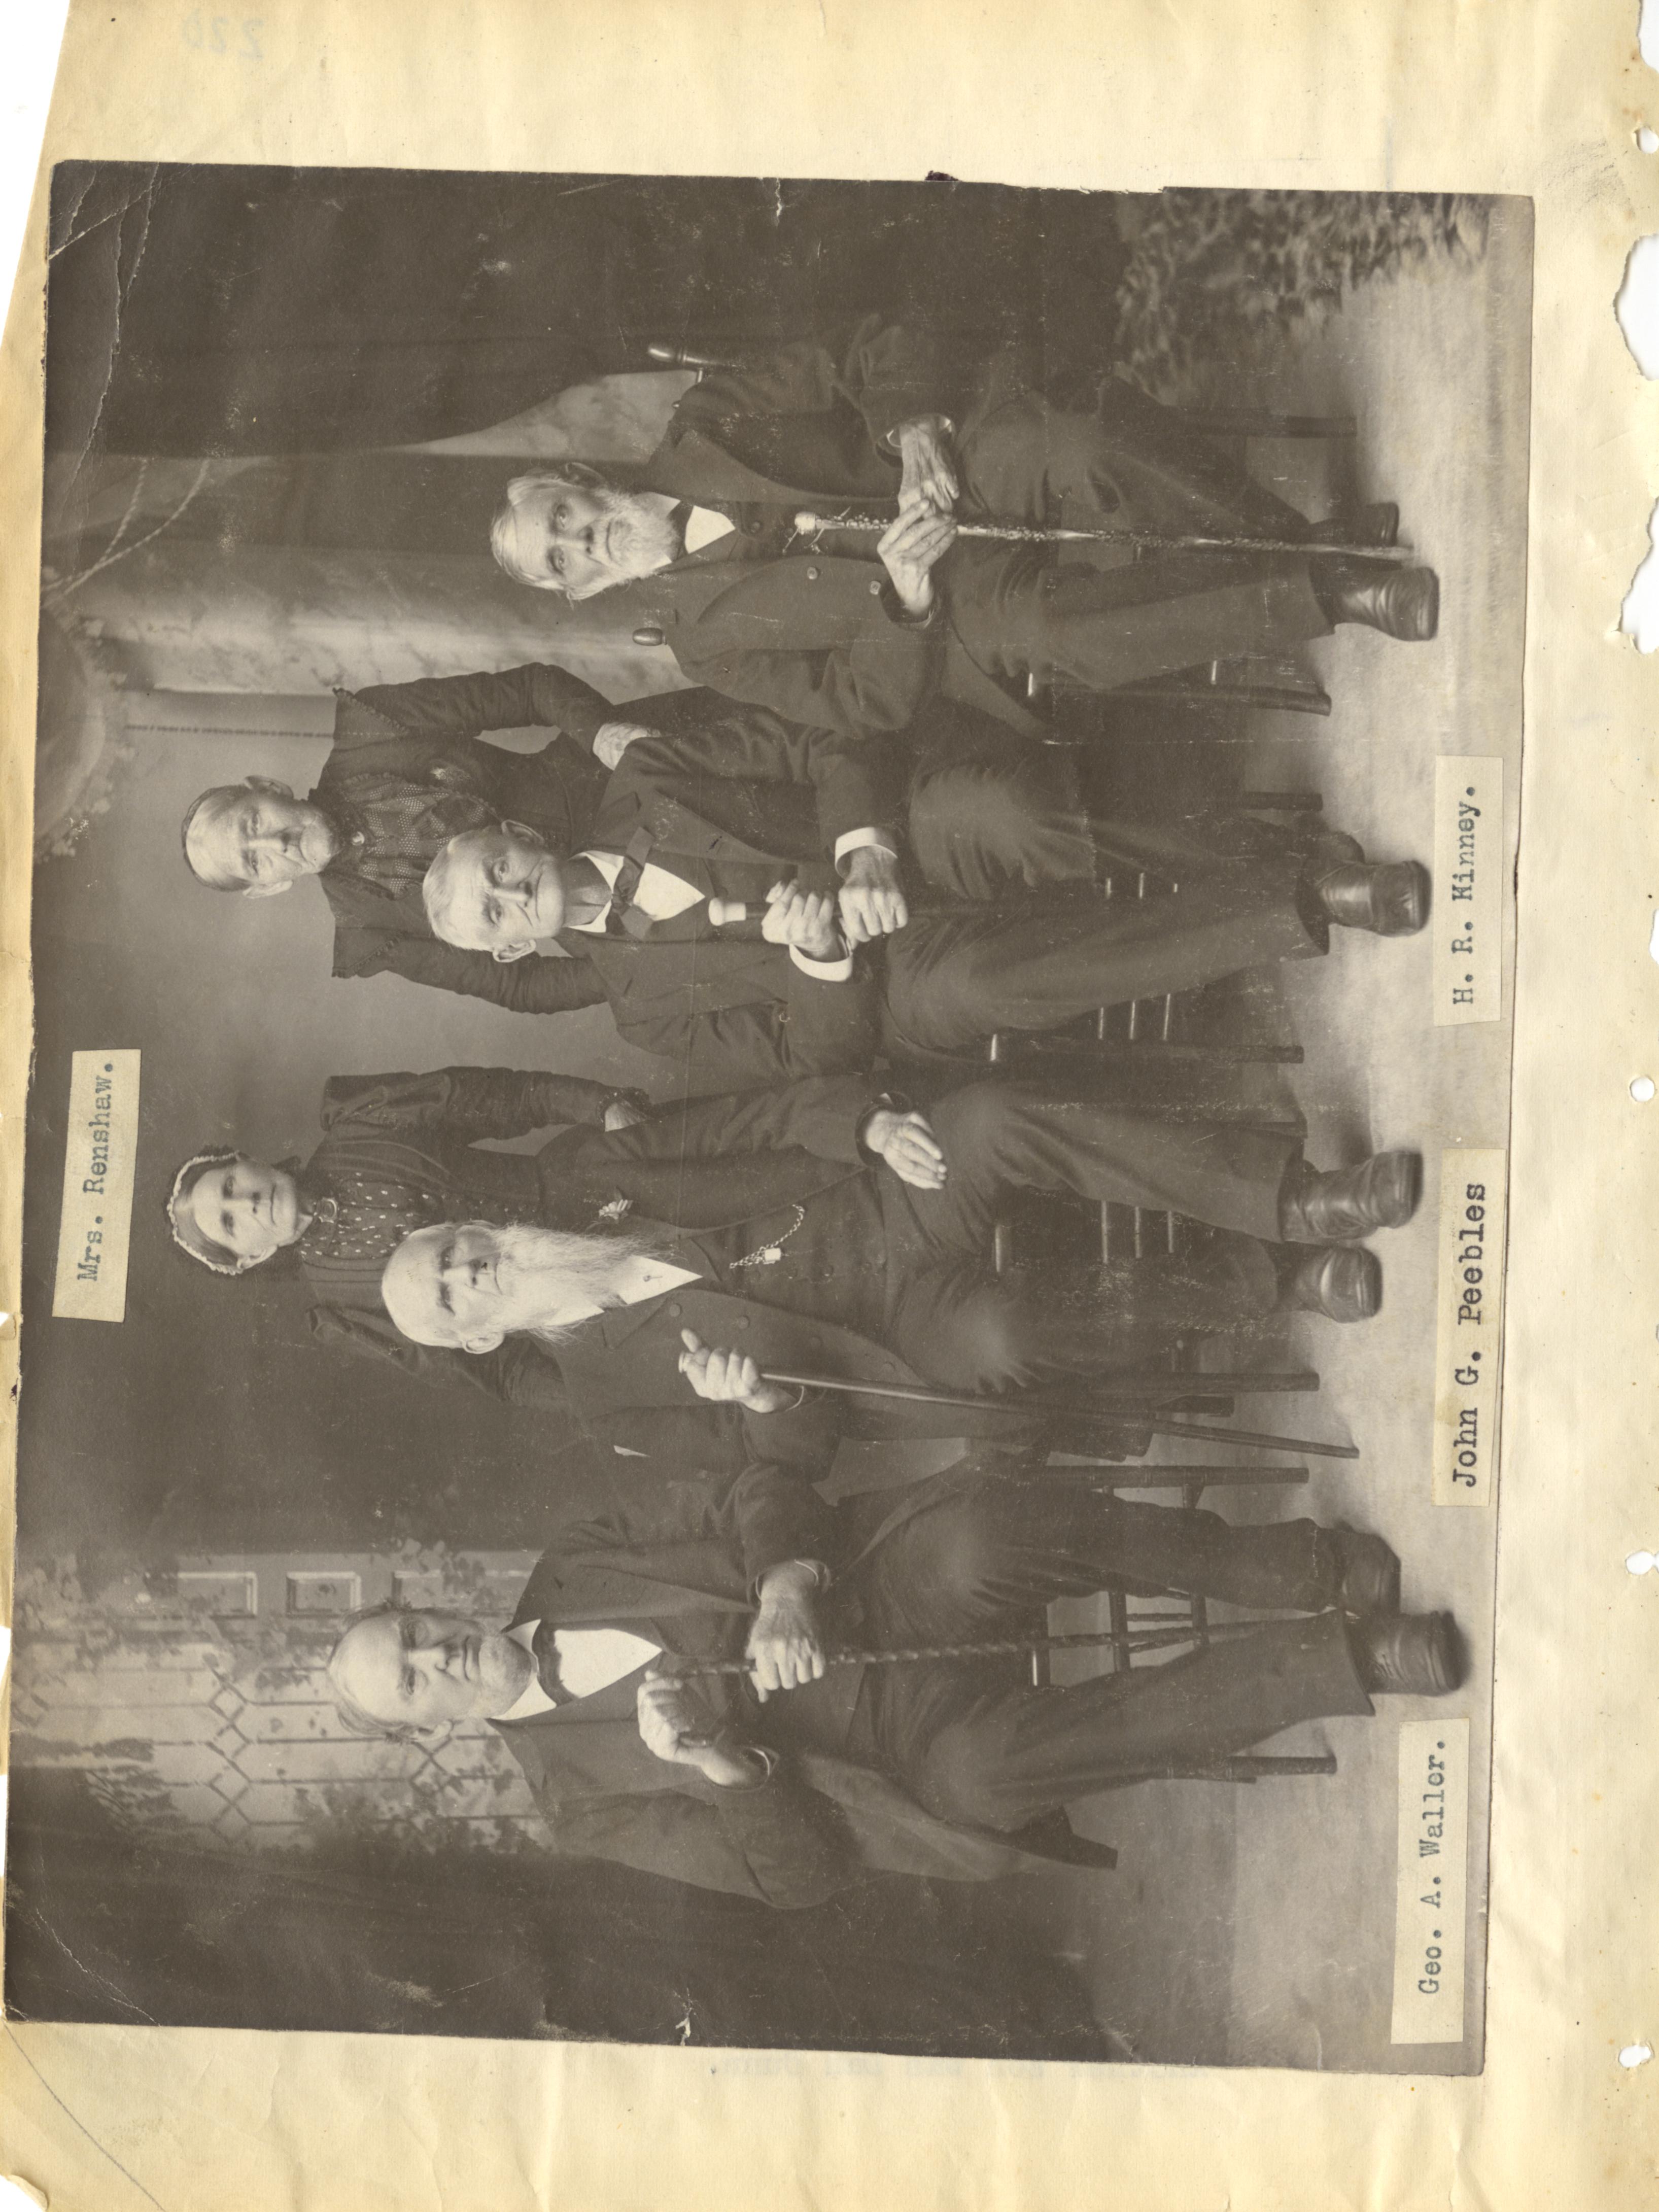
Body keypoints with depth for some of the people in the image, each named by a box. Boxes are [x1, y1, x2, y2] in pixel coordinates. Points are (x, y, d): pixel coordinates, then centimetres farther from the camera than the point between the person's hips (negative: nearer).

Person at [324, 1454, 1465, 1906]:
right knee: (978, 1770, -37)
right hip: (908, 1724, -2)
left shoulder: (571, 1566, 6)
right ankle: (1332, 1659, -21)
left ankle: (1300, 1568, -15)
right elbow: (799, 1869, -7)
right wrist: (719, 1767, -26)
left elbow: (754, 1498, -1)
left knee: (983, 1534, -33)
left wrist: (785, 1590, -21)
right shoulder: (580, 1798, 0)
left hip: (889, 1575, 2)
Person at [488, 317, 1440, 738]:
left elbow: (878, 352, 3)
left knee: (1087, 450, -35)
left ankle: (1299, 539, -19)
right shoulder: (703, 633, 2)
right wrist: (901, 595, -25)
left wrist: (914, 428, -19)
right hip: (969, 605, -2)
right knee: (1043, 629, -39)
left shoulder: (702, 429, 6)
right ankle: (1333, 589, -28)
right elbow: (870, 702, -5)